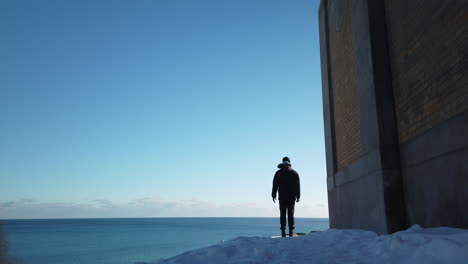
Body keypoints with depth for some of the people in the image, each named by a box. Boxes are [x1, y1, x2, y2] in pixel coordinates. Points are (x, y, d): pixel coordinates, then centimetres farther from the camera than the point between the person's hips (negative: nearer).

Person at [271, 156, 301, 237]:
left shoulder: (278, 173, 5)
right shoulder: (294, 173, 4)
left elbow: (275, 185, 2)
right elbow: (297, 185, 3)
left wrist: (273, 195, 5)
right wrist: (298, 196, 6)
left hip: (282, 197, 0)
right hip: (291, 197, 0)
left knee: (282, 214, 2)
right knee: (291, 214, 3)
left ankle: (283, 232, -2)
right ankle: (291, 231, -1)